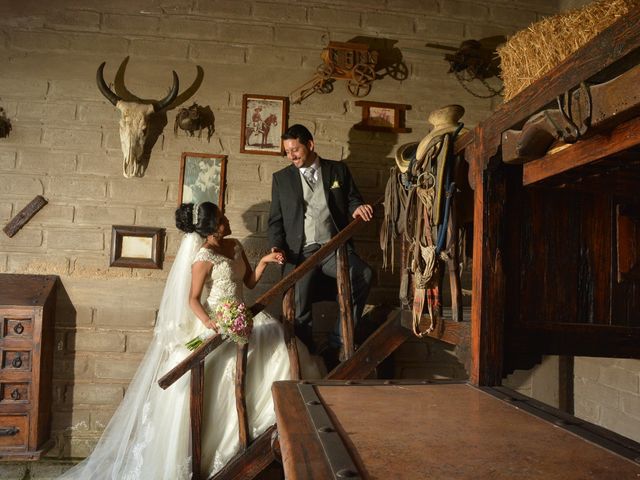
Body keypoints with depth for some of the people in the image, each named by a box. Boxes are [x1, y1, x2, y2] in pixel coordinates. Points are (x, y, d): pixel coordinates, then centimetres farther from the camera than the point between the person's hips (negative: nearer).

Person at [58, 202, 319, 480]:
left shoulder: (235, 246, 7)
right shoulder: (204, 258, -16)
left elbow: (250, 282, 10)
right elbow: (193, 299, -15)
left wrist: (264, 262, -5)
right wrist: (209, 324, -31)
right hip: (214, 322, -8)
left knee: (276, 340, -3)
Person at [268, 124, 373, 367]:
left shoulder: (338, 170, 14)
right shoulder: (281, 178, 15)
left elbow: (352, 199, 17)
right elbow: (276, 219, 15)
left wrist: (356, 208, -8)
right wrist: (277, 246, -3)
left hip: (334, 246, 0)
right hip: (299, 252, 0)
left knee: (364, 274, -29)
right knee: (298, 303, -23)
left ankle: (335, 346, -17)